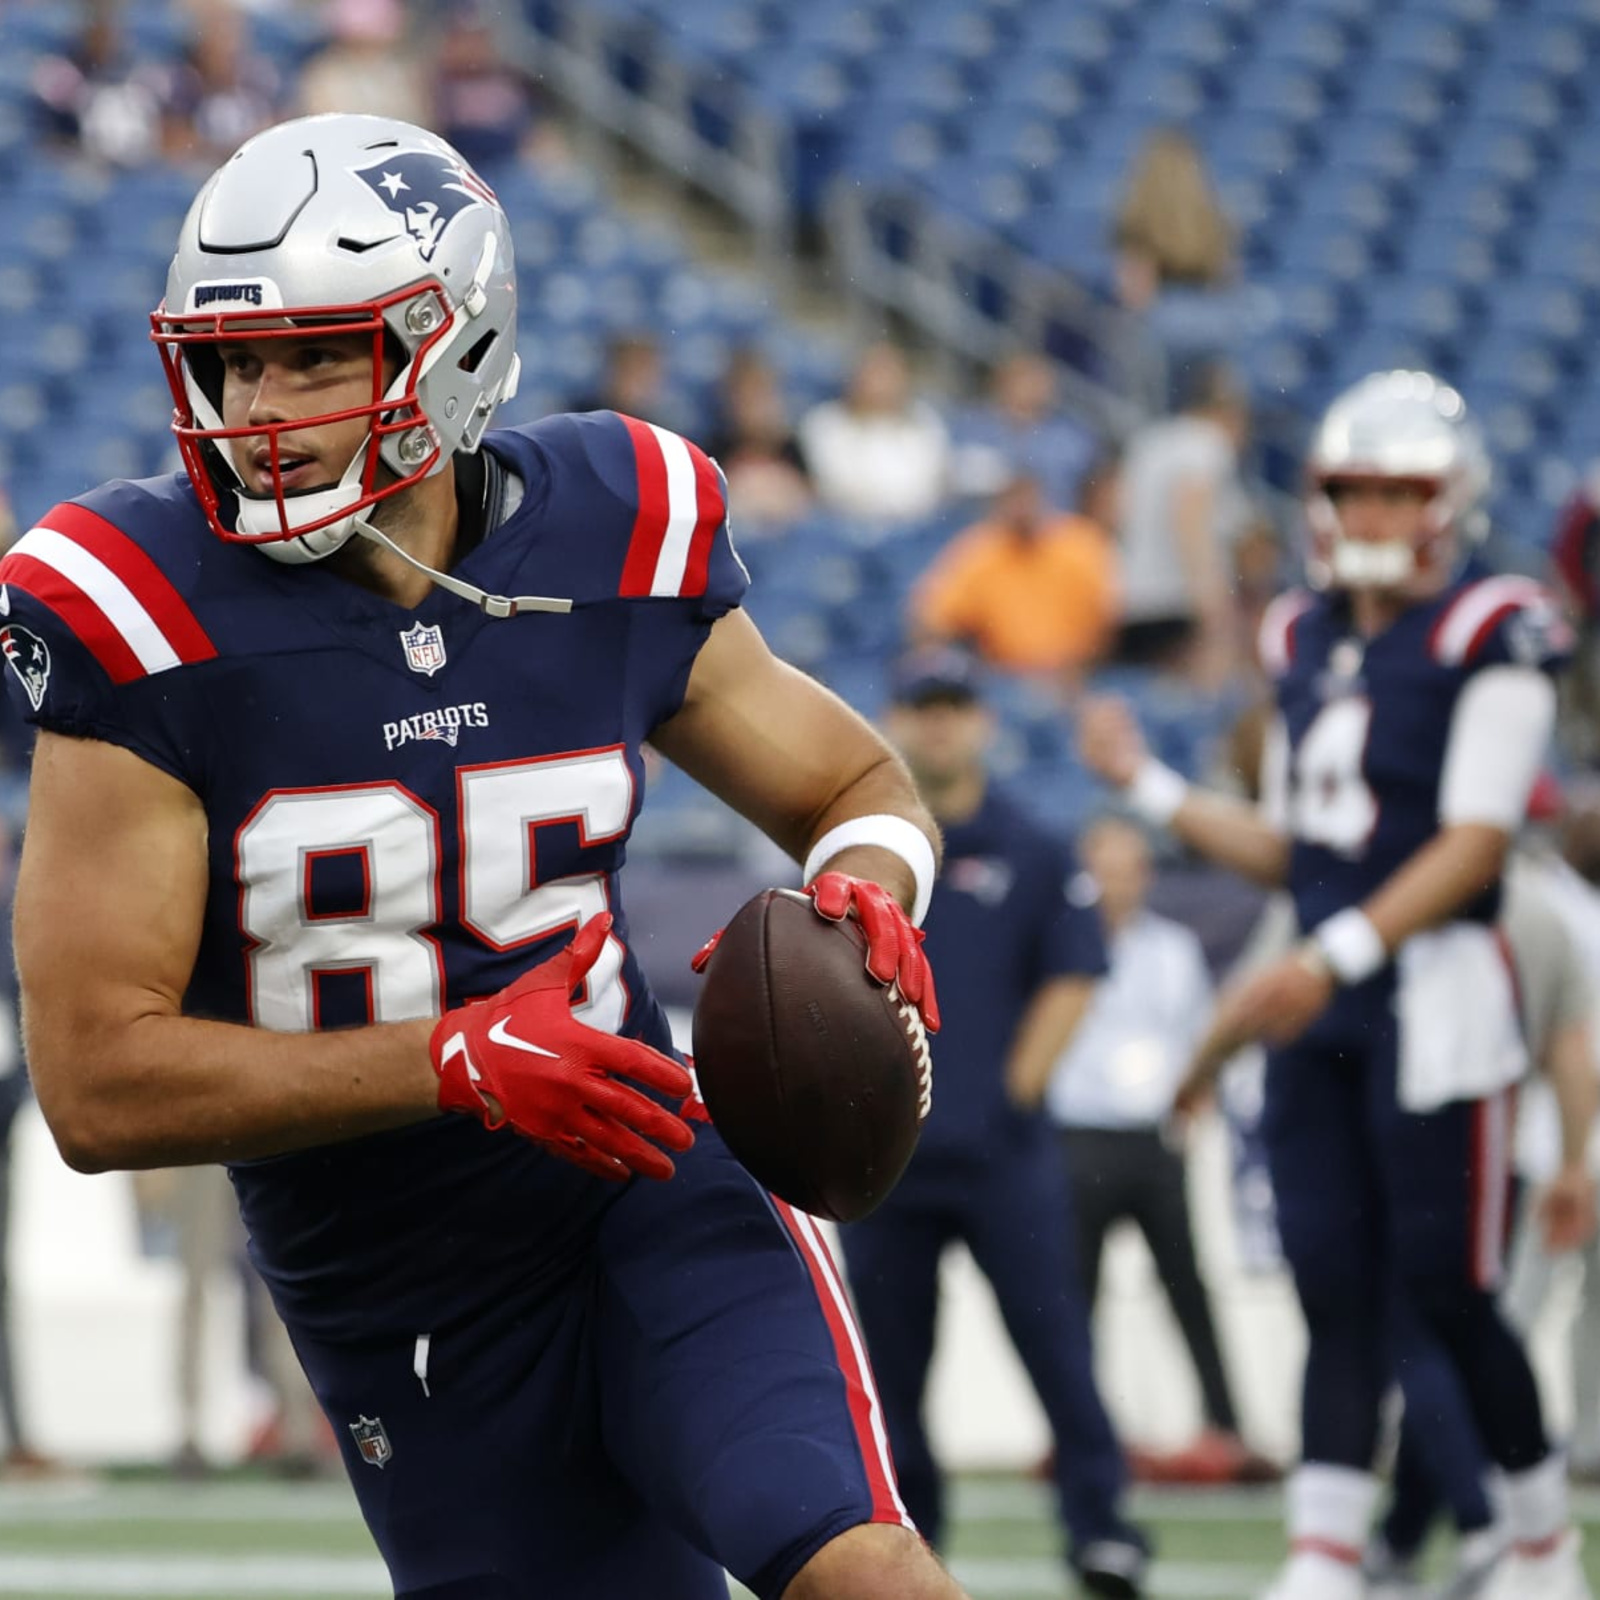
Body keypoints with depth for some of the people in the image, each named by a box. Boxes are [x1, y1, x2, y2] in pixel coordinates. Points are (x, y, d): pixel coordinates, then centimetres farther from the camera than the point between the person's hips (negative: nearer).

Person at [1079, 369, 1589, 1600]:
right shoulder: (1308, 641, 13)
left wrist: (1332, 958, -21)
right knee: (1337, 1293, 3)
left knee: (1446, 1297, -2)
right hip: (1322, 1001, 6)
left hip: (1434, 992, -6)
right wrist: (1146, 784, 12)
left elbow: (1476, 841, -15)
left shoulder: (1488, 636, -9)